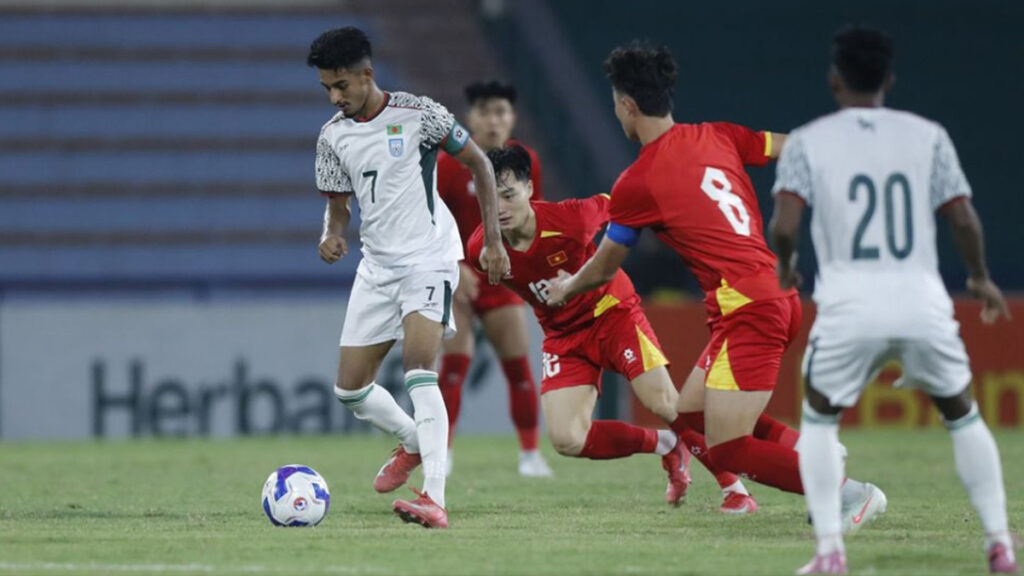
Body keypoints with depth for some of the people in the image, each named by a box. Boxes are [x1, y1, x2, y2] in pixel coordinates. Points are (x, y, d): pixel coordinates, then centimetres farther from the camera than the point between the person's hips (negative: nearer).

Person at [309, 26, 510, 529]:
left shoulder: (417, 114, -10)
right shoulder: (333, 136, 4)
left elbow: (479, 165, 0)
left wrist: (494, 241, -3)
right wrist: (332, 236, -10)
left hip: (429, 257, -6)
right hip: (377, 263, 6)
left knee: (418, 371, -25)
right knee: (349, 388, 6)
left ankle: (434, 498, -32)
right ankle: (413, 442, 36)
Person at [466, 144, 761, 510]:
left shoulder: (570, 219, -26)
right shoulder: (480, 249, -19)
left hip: (612, 311, -3)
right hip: (563, 336, 3)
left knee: (665, 404, -18)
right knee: (567, 441, -13)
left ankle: (734, 483, 3)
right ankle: (665, 446, 12)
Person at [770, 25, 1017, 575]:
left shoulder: (807, 142, 3)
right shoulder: (927, 136, 8)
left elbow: (784, 225, -7)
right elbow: (964, 220, 5)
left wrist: (784, 265, 16)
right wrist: (980, 277, 22)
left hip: (849, 304, -1)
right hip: (921, 300, 1)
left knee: (819, 420, 20)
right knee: (962, 415, 21)